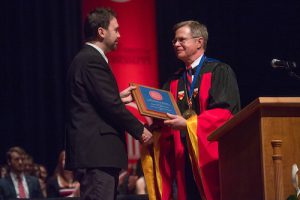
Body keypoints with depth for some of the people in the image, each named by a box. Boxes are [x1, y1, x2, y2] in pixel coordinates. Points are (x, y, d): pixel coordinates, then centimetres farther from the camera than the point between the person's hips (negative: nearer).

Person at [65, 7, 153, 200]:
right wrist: (140, 130, -8)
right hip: (96, 150, -11)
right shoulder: (92, 60, -13)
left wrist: (119, 98, 20)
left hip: (96, 149, 11)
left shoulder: (87, 58, 19)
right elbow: (110, 105, -17)